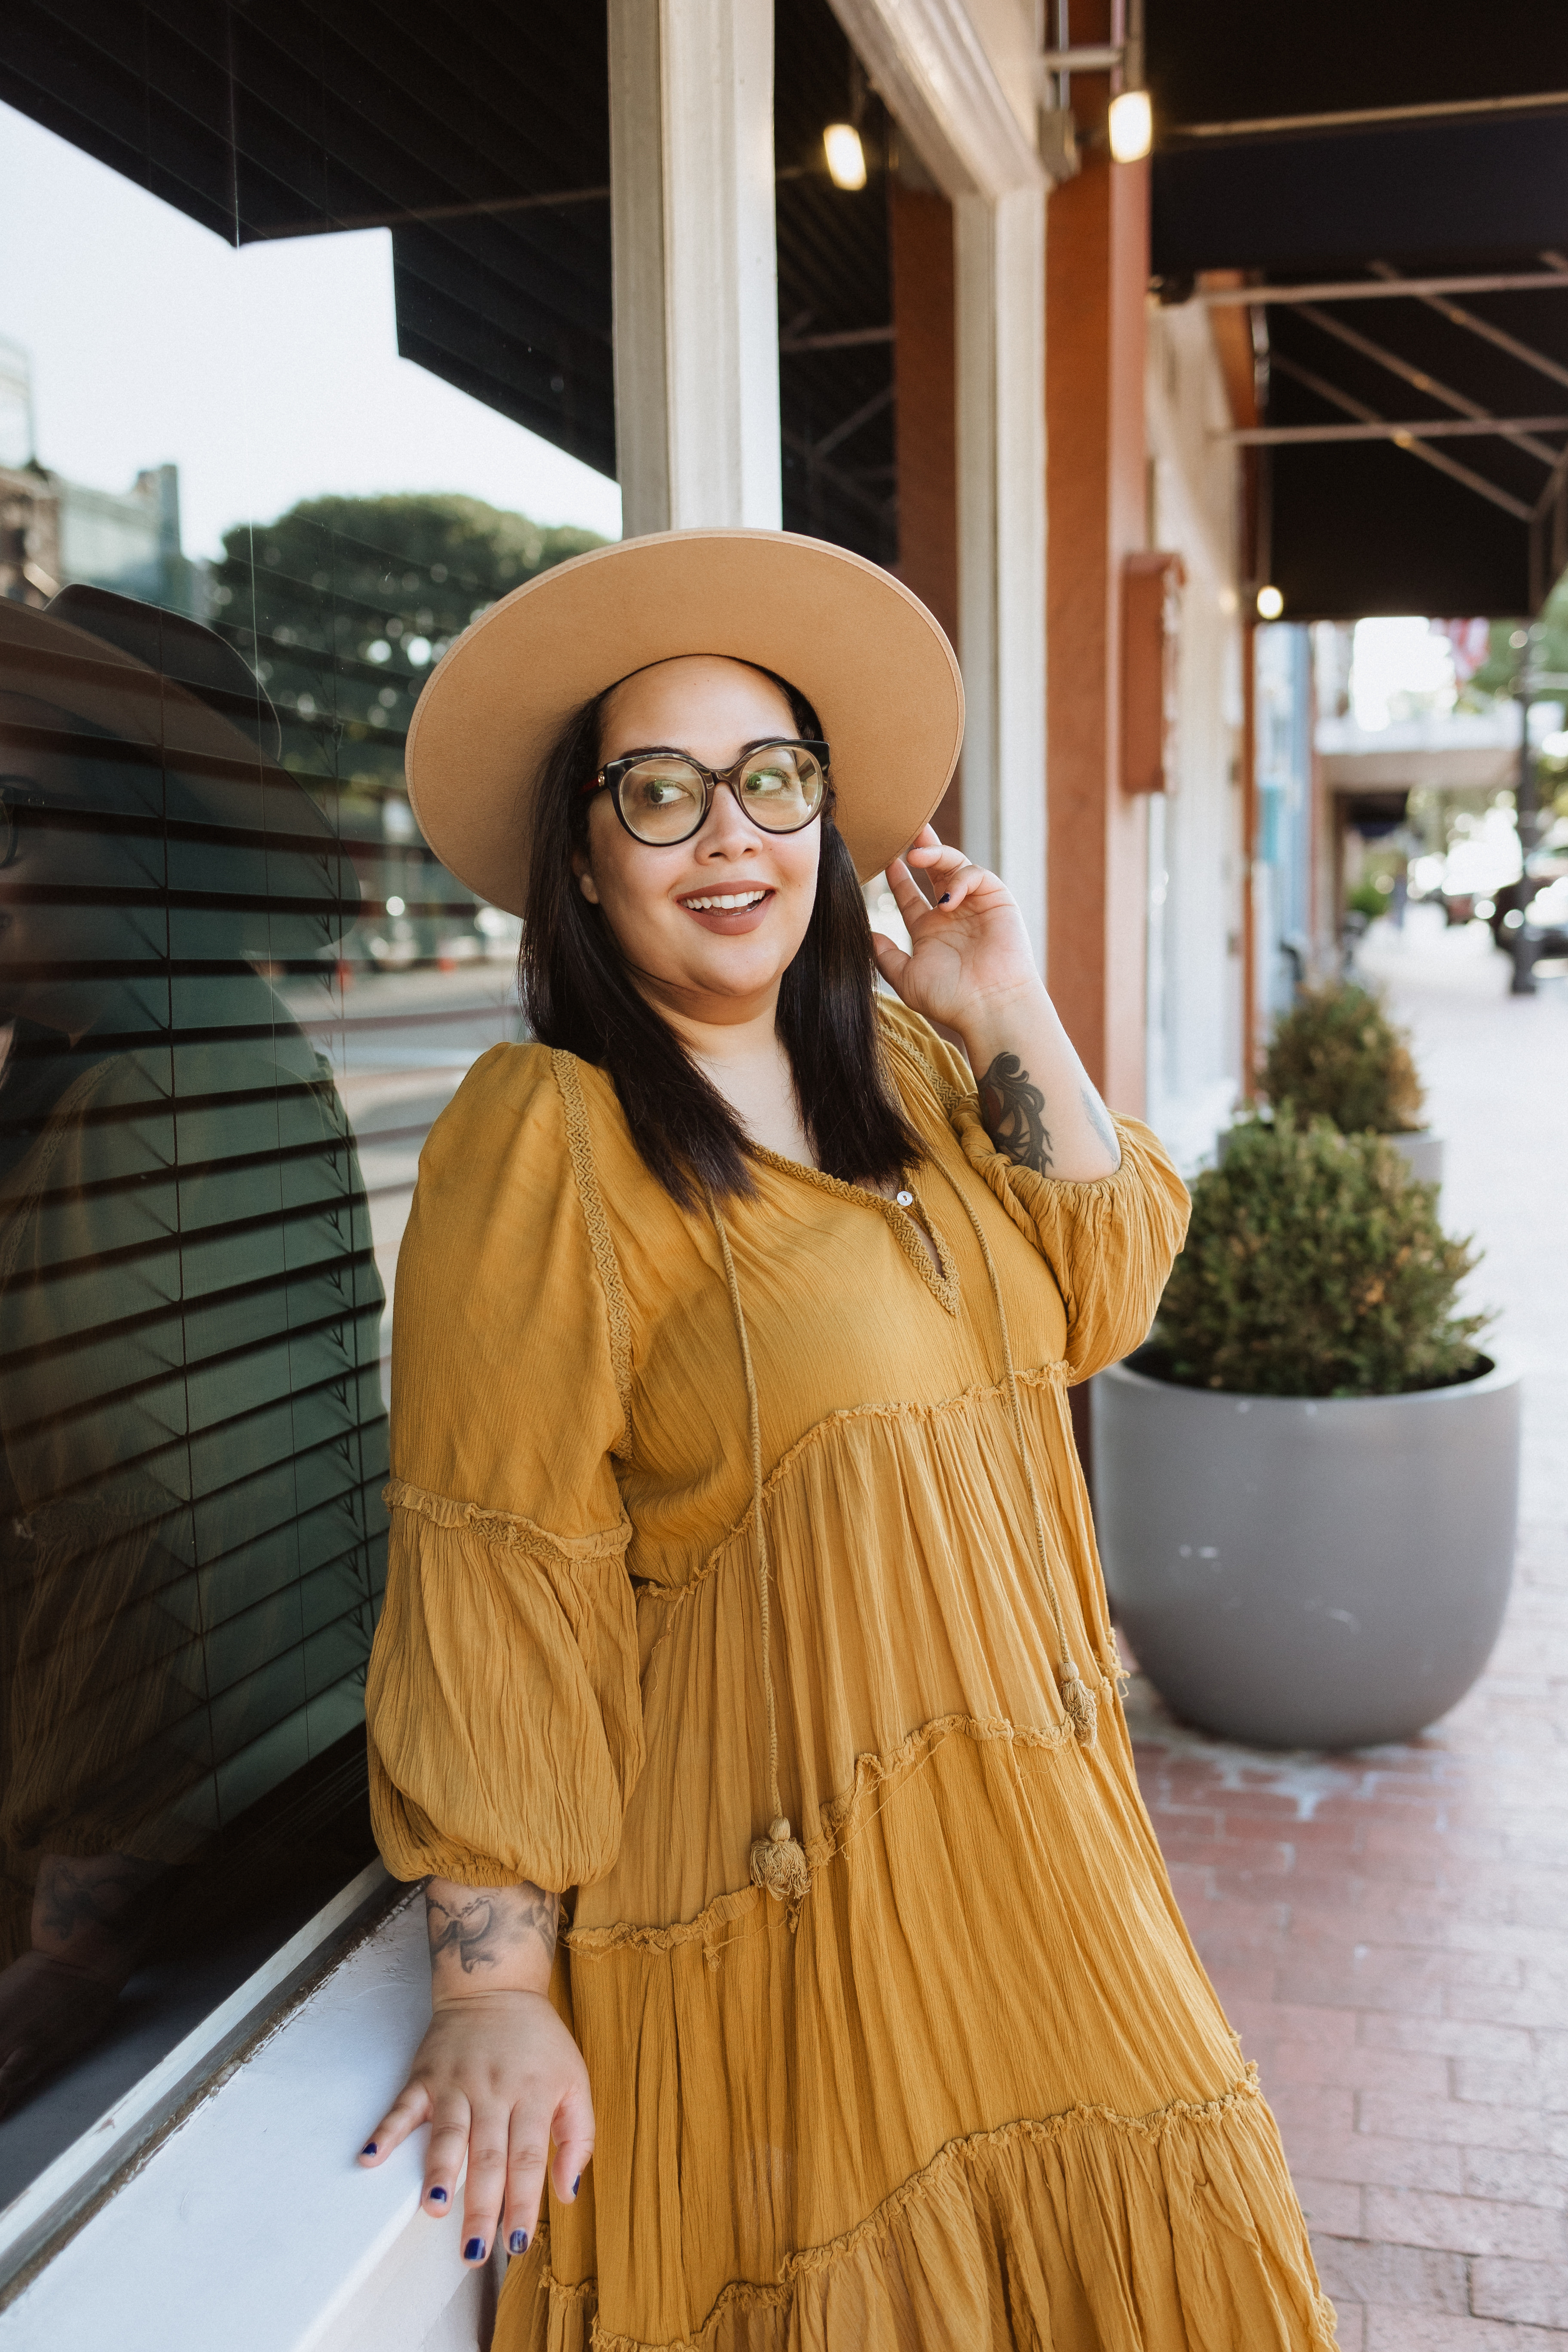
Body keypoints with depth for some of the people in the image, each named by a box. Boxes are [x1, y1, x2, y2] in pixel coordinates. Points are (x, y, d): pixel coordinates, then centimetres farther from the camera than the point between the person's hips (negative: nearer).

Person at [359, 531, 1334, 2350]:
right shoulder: (542, 1139, -16)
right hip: (772, 1895, -7)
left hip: (1022, 1837, 7)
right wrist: (497, 1990, -17)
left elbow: (1096, 1298, 3)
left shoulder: (904, 1075, 7)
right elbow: (493, 1583, -18)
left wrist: (1011, 1018, -4)